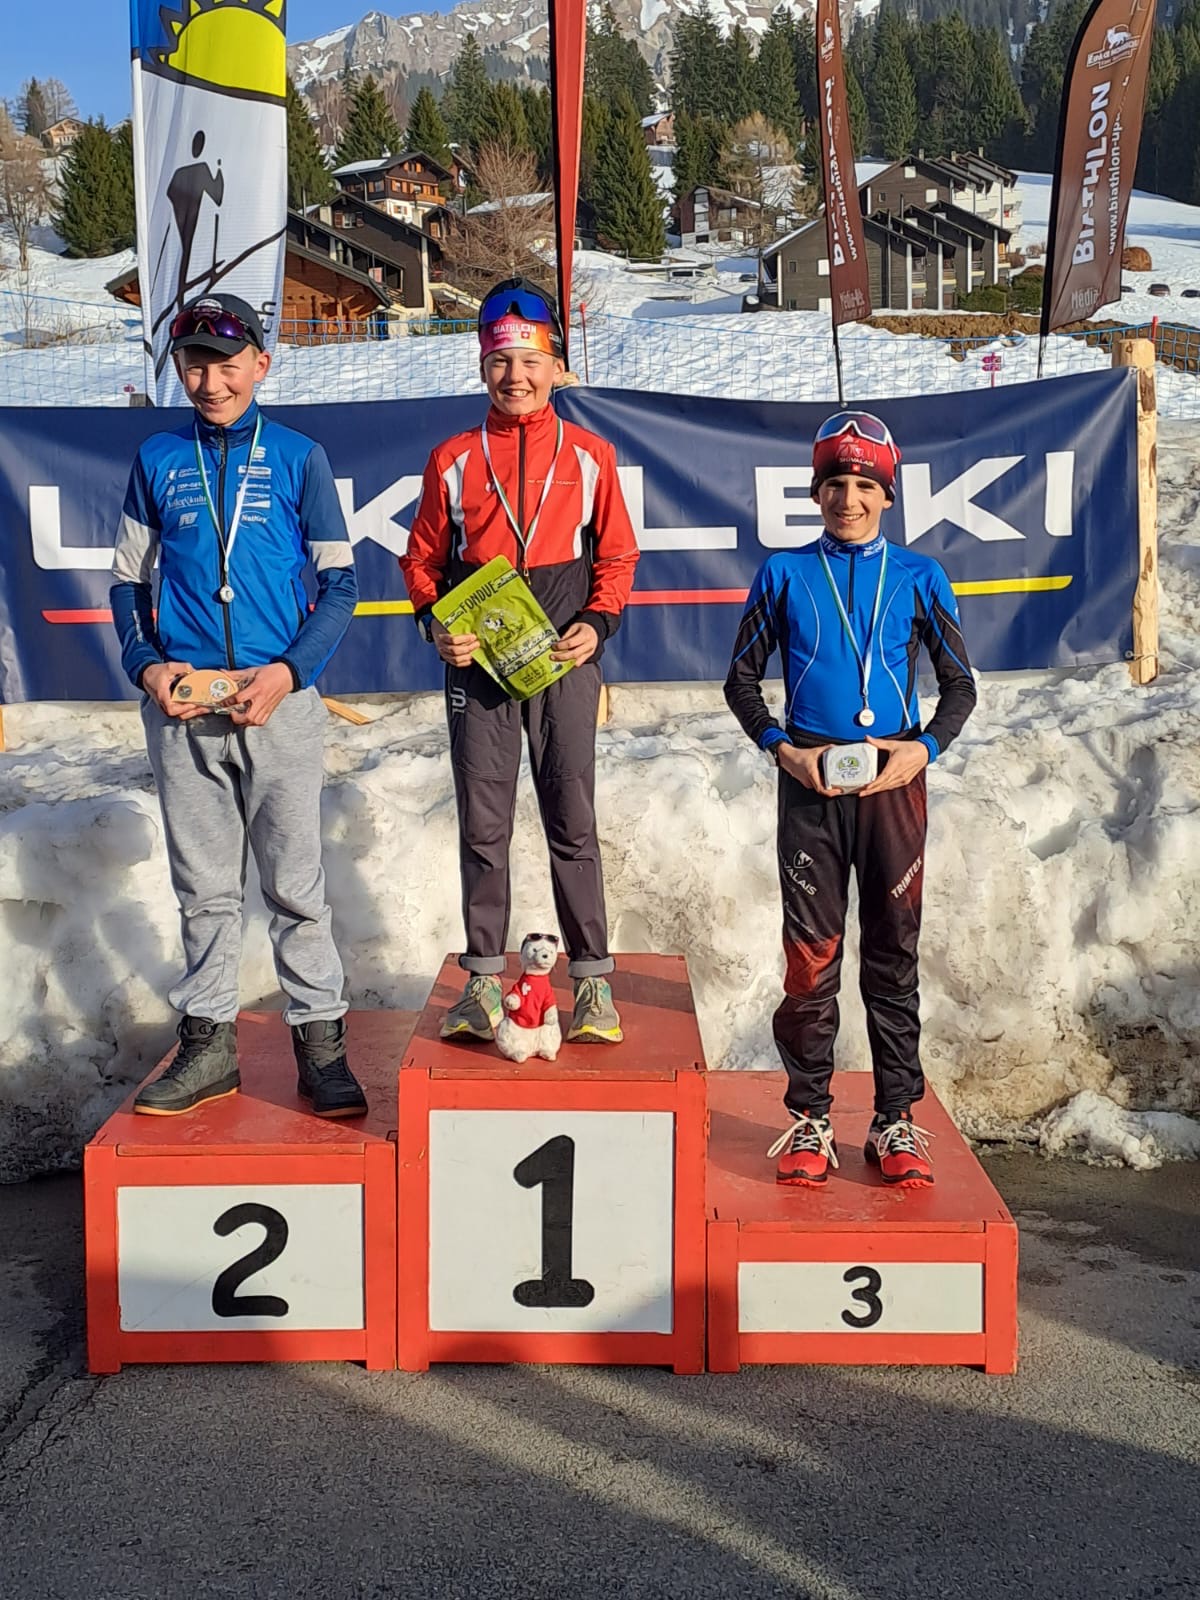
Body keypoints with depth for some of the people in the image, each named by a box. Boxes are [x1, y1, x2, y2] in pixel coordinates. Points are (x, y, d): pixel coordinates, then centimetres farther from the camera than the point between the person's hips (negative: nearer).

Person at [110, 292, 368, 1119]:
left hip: (279, 702, -2)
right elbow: (129, 578, 14)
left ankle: (320, 1039, 12)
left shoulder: (297, 456, 3)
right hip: (181, 708, 2)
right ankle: (209, 1040, 19)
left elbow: (339, 580, 2)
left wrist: (289, 671, -11)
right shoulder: (158, 459, 9)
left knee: (296, 883, 2)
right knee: (204, 886, 9)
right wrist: (147, 664, -4)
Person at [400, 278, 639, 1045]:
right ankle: (485, 980, 16)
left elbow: (617, 553, 9)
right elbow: (424, 558, 11)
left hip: (564, 663, -1)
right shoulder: (454, 460, 6)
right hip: (478, 665, 1)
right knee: (483, 827, 6)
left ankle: (593, 979, 12)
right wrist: (434, 622, -6)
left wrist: (598, 622, -6)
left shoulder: (589, 455, 5)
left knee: (574, 824, 3)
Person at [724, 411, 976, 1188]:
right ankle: (810, 1120, 10)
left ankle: (897, 1120, 13)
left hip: (894, 778, 0)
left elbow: (959, 685, 11)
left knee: (893, 951, 4)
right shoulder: (785, 574, 7)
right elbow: (743, 676, 10)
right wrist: (782, 747, -5)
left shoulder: (919, 578, 7)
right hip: (811, 778, 0)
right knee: (812, 950, 1)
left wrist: (924, 748, -7)